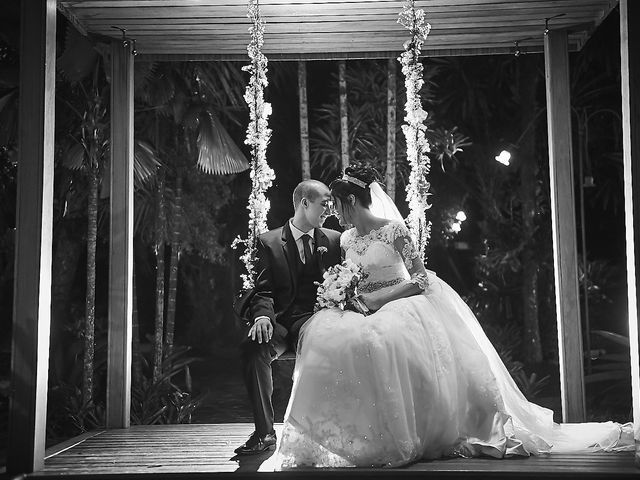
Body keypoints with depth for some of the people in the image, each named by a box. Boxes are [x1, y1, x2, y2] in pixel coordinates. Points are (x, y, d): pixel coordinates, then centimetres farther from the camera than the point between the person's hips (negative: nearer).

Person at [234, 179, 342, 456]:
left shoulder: (334, 240, 16)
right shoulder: (269, 242, 9)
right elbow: (263, 290, 2)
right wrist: (263, 315, -20)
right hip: (280, 319, 0)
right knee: (252, 349, -31)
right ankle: (264, 432, -20)